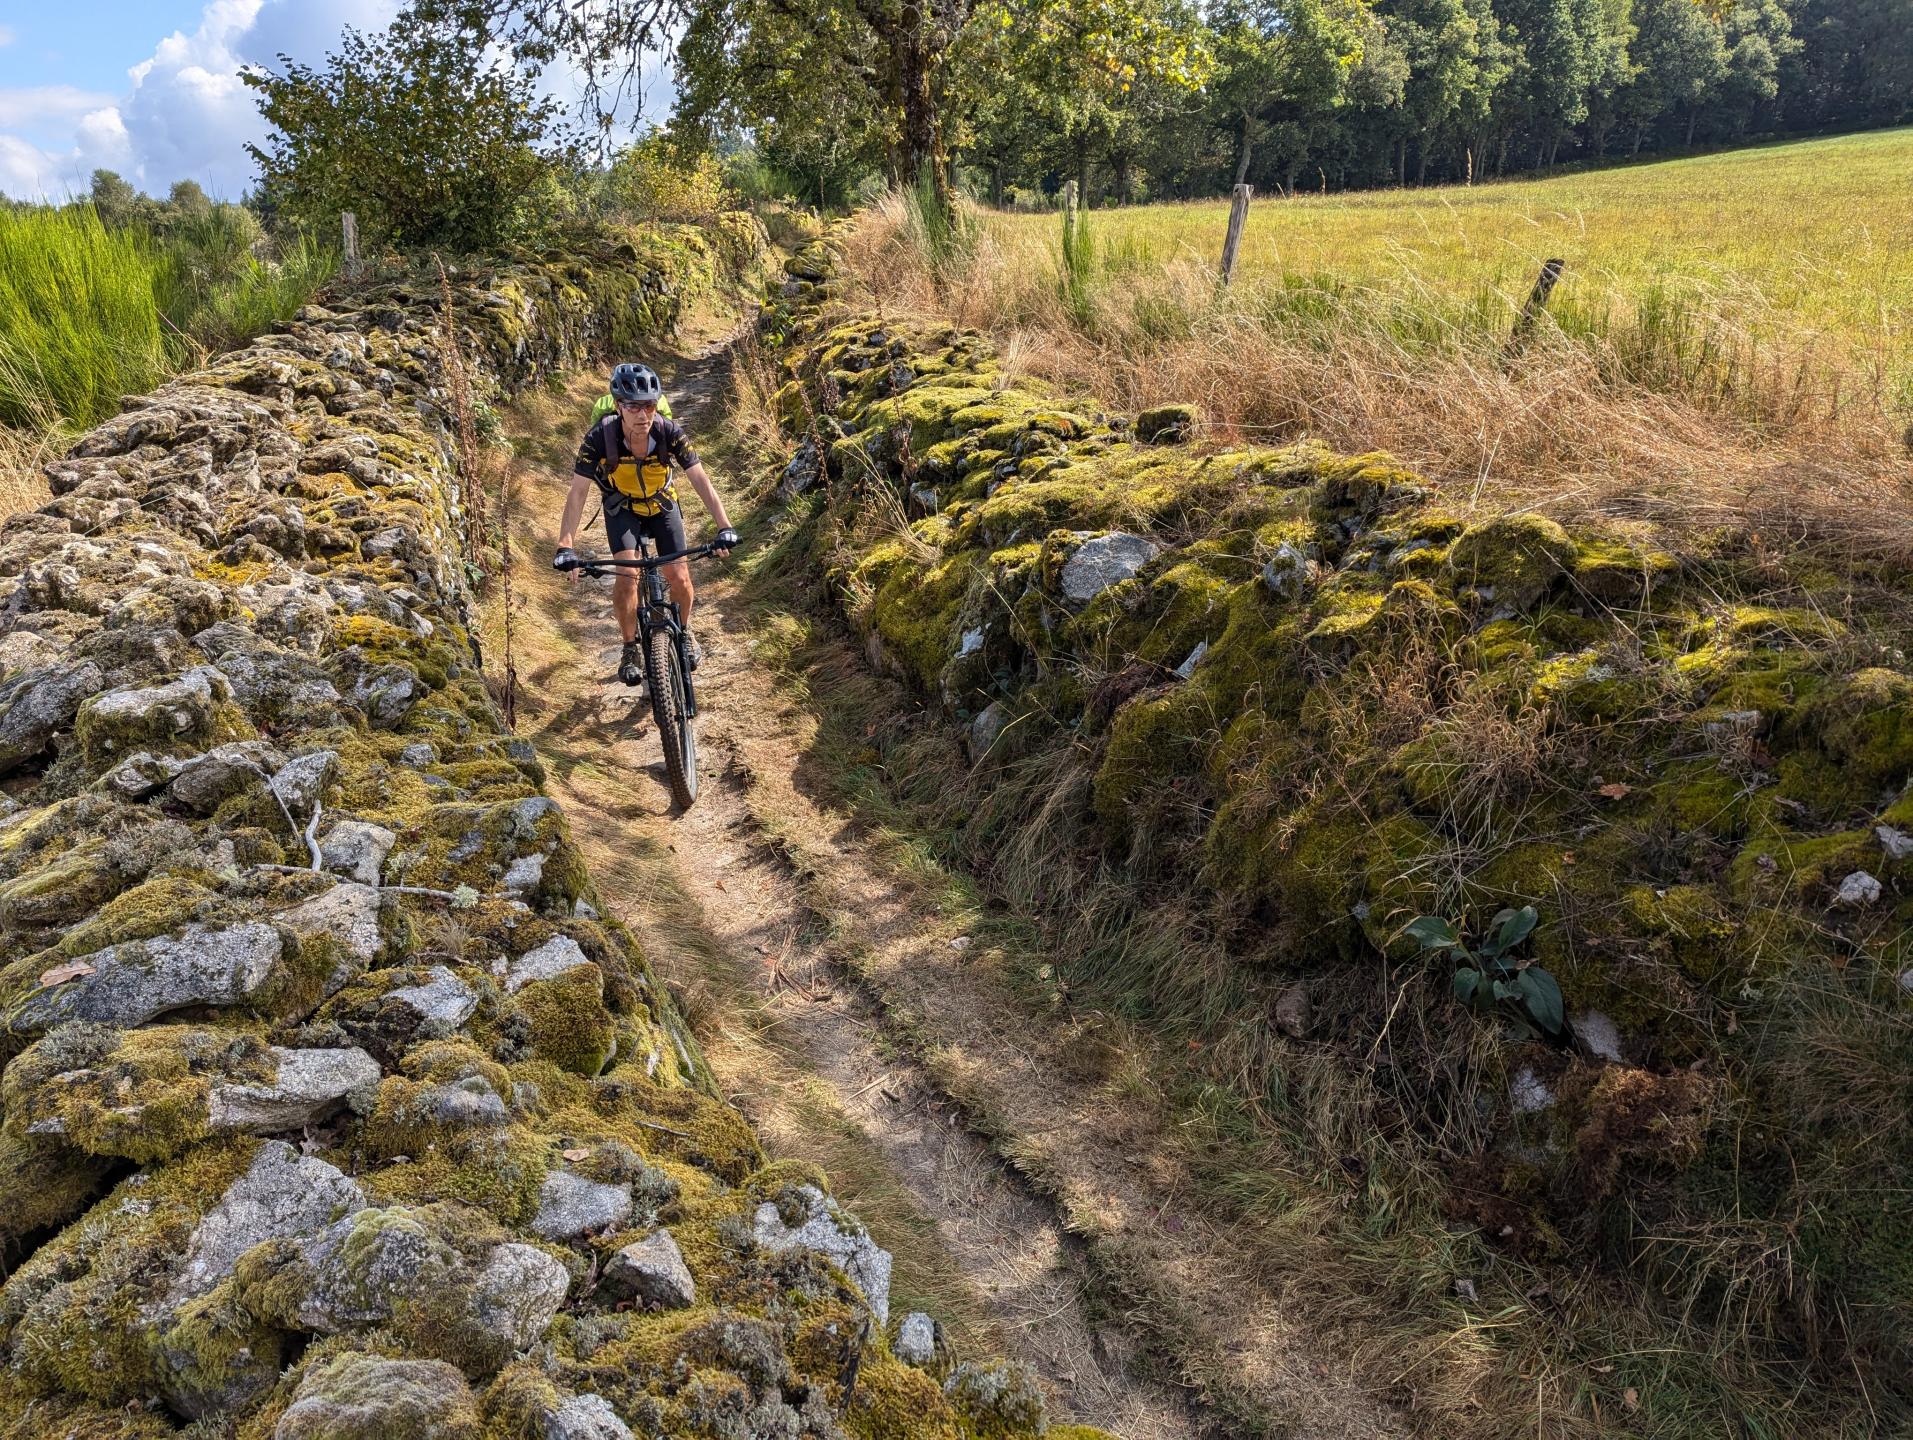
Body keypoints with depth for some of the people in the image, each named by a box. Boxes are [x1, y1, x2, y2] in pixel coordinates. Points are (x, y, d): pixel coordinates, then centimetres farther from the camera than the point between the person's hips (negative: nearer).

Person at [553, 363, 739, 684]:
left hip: (661, 503, 1)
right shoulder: (599, 437, -32)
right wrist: (565, 546, -40)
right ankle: (630, 648, 2)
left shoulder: (670, 433, -30)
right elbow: (578, 492, -30)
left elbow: (701, 480, -29)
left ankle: (684, 631, 24)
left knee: (679, 577, -8)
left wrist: (724, 527, -42)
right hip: (622, 507, -1)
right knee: (627, 576, -21)